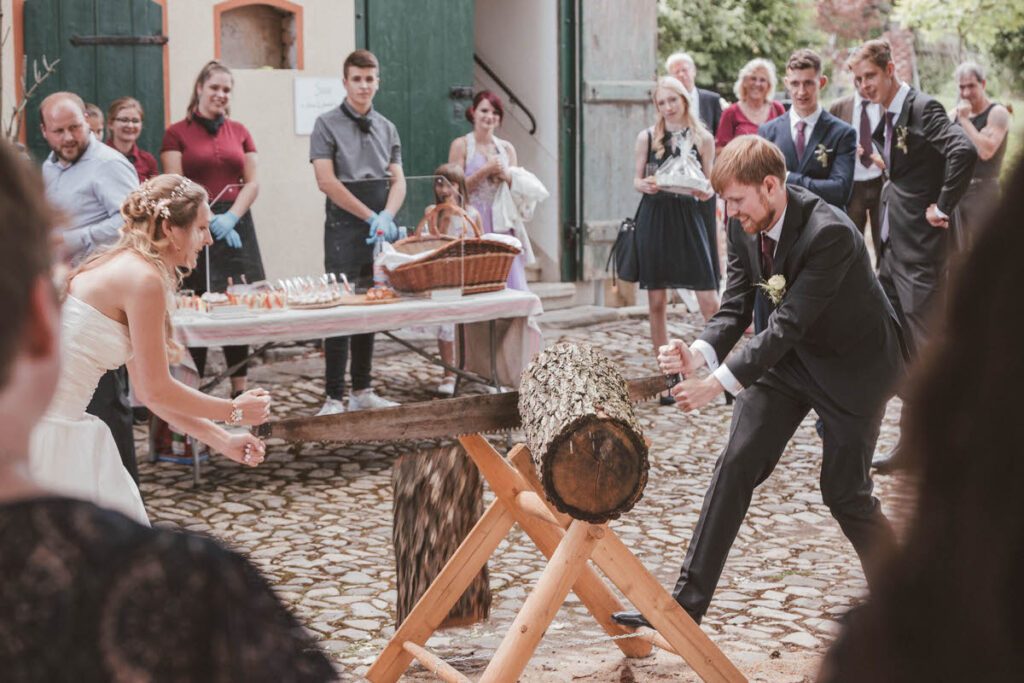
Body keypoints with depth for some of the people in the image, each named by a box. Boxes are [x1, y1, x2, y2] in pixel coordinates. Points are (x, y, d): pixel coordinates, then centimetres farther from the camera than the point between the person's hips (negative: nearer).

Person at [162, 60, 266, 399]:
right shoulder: (177, 133, 3)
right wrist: (208, 221, -13)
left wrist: (229, 217, -9)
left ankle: (239, 390, 8)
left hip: (236, 226, 3)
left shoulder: (239, 132, 13)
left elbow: (253, 183, 7)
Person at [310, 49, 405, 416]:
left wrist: (387, 216, -12)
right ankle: (334, 397, -2)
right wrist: (370, 216, -15)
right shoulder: (327, 124, -3)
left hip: (380, 232, 5)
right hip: (344, 230, -5)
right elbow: (326, 181, -11)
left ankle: (362, 391, 18)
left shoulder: (387, 128, 13)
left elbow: (398, 180, 8)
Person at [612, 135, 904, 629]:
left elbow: (789, 324, -35)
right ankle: (685, 605, -2)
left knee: (845, 491, -1)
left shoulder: (830, 234, -31)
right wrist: (699, 354, -27)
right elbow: (736, 308, -7)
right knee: (735, 466, -3)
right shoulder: (743, 225, -9)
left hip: (853, 362, -6)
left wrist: (719, 382, -39)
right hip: (788, 353, 6)